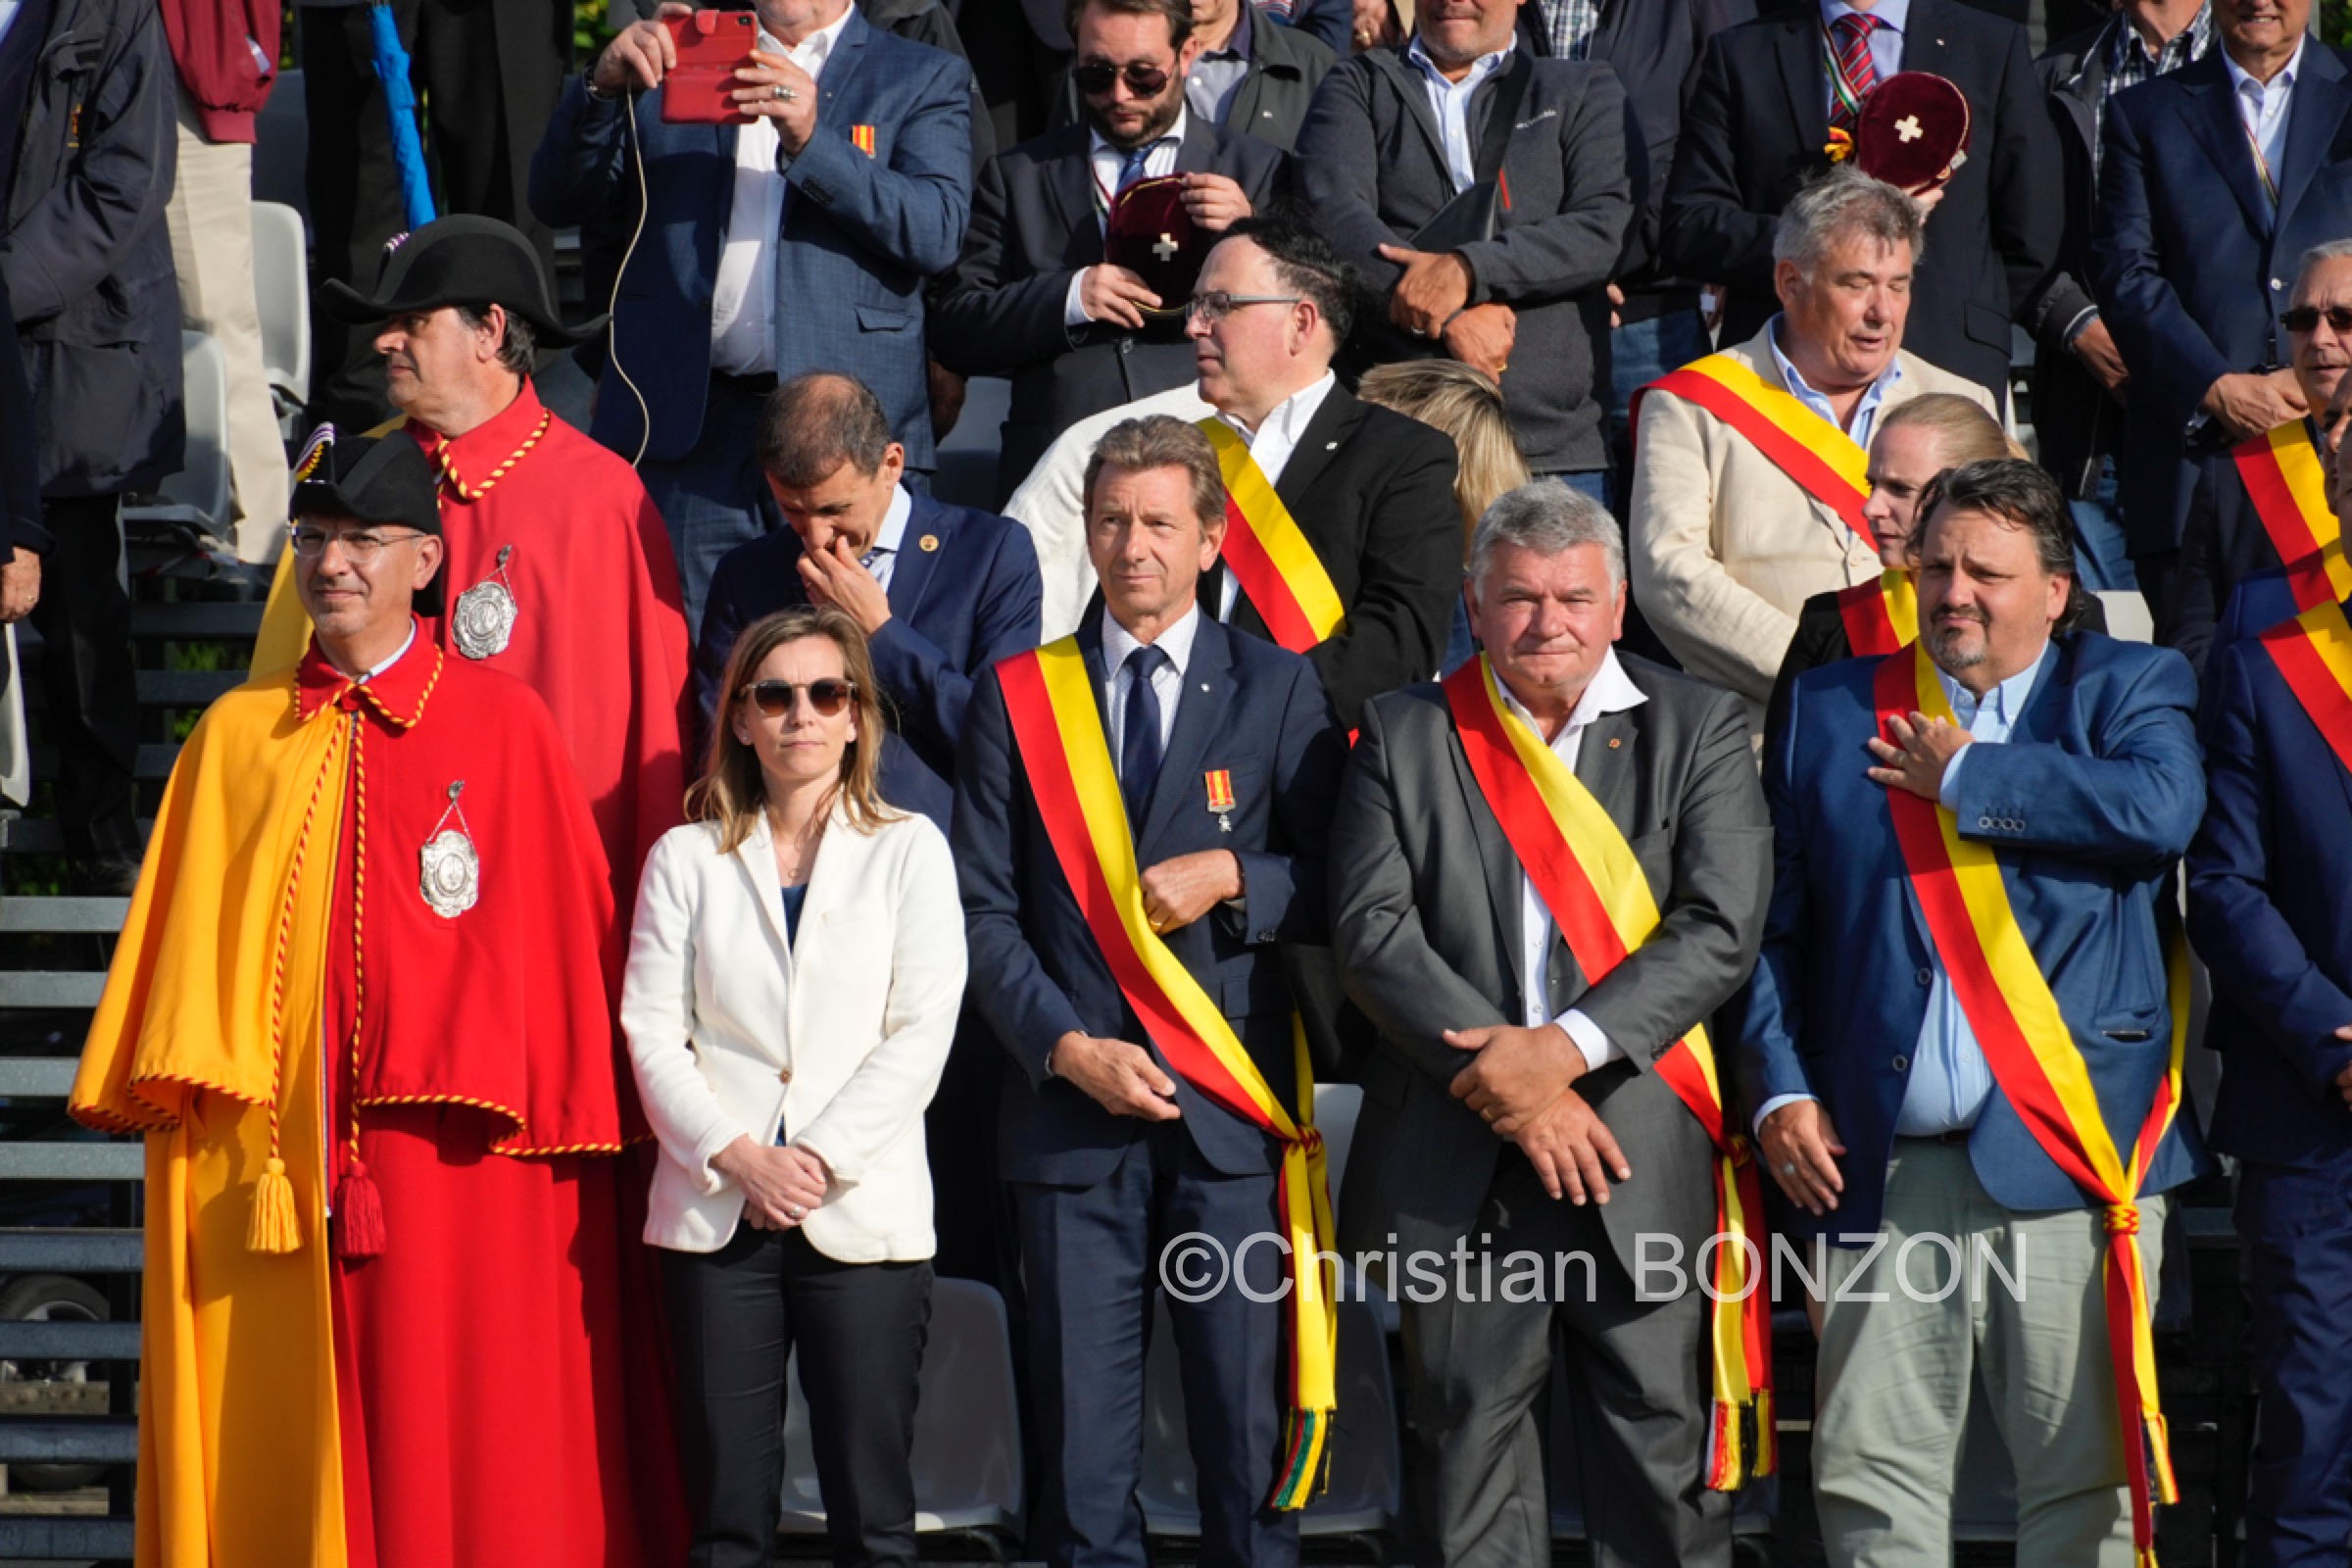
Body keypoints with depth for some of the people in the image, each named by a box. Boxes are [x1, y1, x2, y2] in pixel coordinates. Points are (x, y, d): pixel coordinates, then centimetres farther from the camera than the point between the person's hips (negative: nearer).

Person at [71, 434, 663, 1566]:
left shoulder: (503, 726, 1)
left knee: (461, 1450, 0)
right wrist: (171, 1089, 0)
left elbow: (560, 928, 0)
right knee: (280, 1449, 3)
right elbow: (180, 939, 9)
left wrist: (564, 1122, -2)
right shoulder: (234, 735, 9)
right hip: (266, 1156, 3)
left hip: (458, 1151, -2)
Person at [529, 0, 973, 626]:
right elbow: (558, 201, 11)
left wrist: (811, 141, -17)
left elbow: (937, 232, -5)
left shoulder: (926, 79, 11)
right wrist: (603, 87, -7)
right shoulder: (673, 61, 18)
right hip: (686, 426, 2)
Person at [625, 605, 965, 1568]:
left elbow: (922, 1032, -1)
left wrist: (819, 1159, -10)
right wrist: (735, 1155, -10)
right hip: (716, 1215, 1)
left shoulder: (908, 849, 7)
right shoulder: (687, 857, 12)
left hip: (862, 1213, -1)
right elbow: (651, 1029, 4)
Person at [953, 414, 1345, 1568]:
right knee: (1080, 1438, 1)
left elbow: (1334, 886, 6)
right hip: (1073, 1105, 1)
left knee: (1247, 1424, -2)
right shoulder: (1018, 695, 10)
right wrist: (1066, 1047, -7)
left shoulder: (1278, 689, 8)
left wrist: (1231, 878, -12)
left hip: (1231, 1115, -1)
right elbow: (984, 911, 6)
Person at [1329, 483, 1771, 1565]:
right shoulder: (1403, 736, 7)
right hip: (1458, 1163, 1)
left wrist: (1565, 1048, -16)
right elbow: (1371, 930, -3)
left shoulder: (1697, 729, 5)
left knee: (1660, 1445, 1)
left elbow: (1722, 928, -6)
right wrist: (1509, 1087, -13)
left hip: (1637, 1151, -1)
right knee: (1468, 1441, 5)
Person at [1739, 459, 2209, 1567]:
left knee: (2085, 1479, -1)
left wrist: (1965, 778, -5)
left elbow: (2162, 809, -14)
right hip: (1880, 1170, 2)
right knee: (1868, 1474, 1)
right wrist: (1778, 1091, 0)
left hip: (2068, 1153, -2)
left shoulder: (2127, 690, 9)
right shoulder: (1833, 710, 14)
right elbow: (1770, 925, 13)